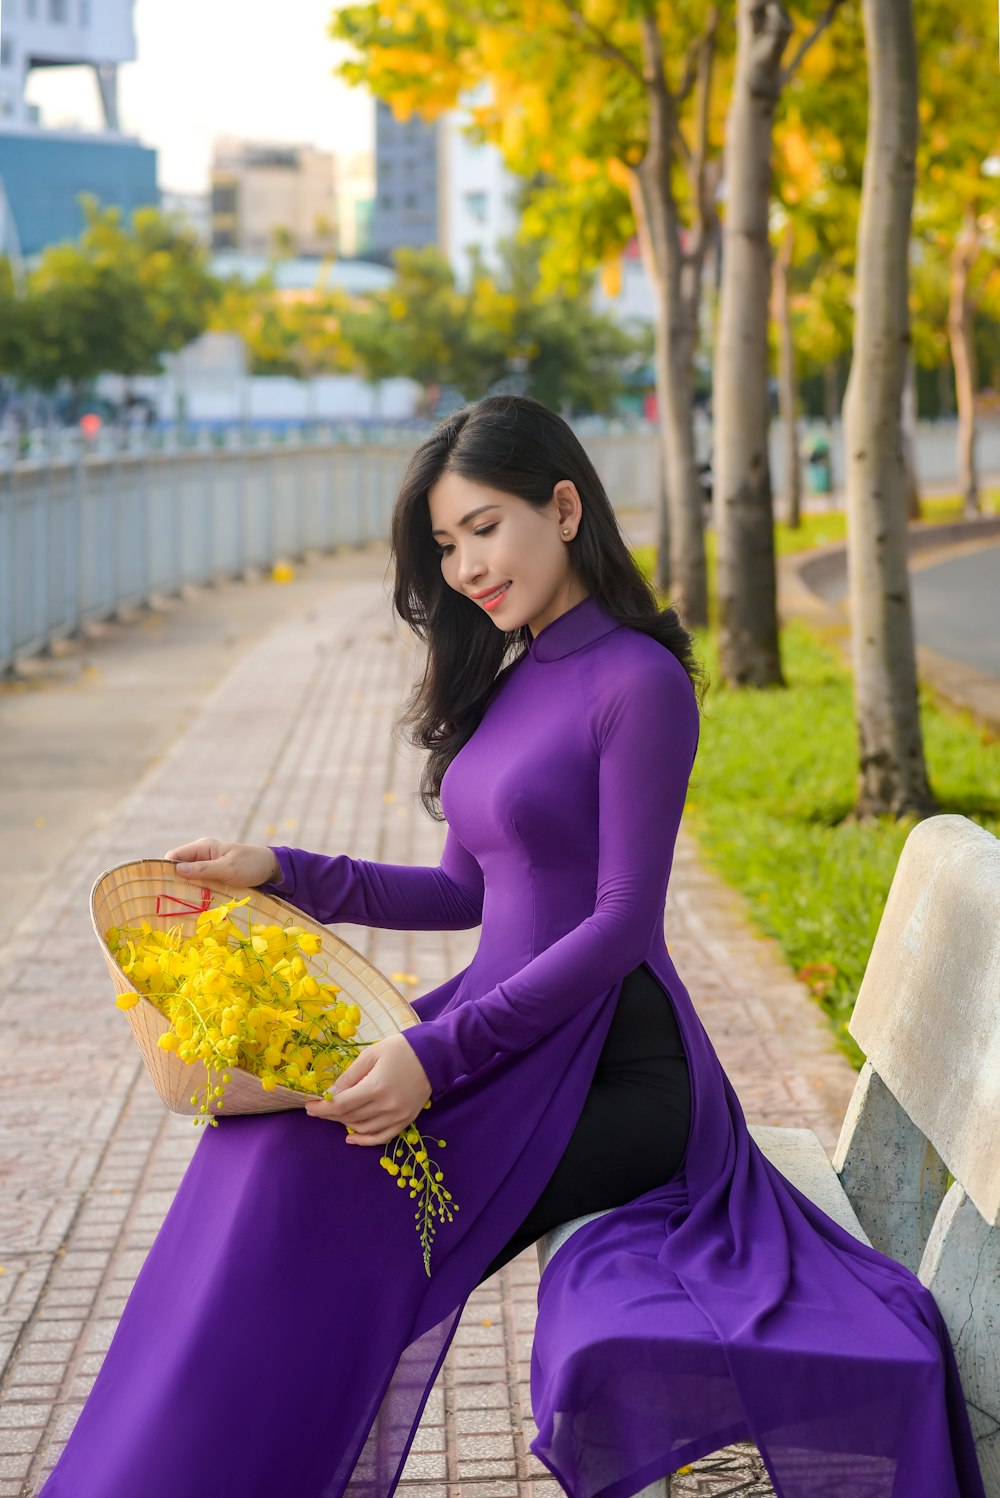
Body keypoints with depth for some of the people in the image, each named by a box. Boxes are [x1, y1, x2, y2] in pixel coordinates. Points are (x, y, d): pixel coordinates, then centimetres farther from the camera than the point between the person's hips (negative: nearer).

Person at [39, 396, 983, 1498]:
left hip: (611, 1066, -7)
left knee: (336, 1193, -23)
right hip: (507, 1027, 7)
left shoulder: (639, 681, -11)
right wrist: (280, 872, 10)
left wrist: (440, 1054, -23)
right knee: (264, 1146, -14)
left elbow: (622, 924, -16)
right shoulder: (507, 681, 14)